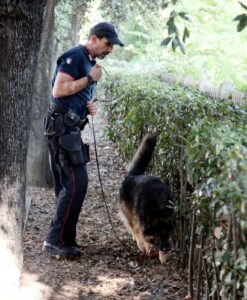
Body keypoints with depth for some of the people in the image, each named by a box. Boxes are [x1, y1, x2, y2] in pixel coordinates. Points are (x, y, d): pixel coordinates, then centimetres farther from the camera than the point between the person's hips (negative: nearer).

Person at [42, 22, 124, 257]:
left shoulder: (89, 62, 20)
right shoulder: (75, 56, -10)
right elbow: (58, 90, -19)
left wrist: (89, 106, 8)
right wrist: (90, 78, -12)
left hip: (69, 128, 10)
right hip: (62, 126, -10)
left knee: (67, 185, 11)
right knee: (76, 183, -12)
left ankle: (63, 240, 16)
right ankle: (55, 240, -9)